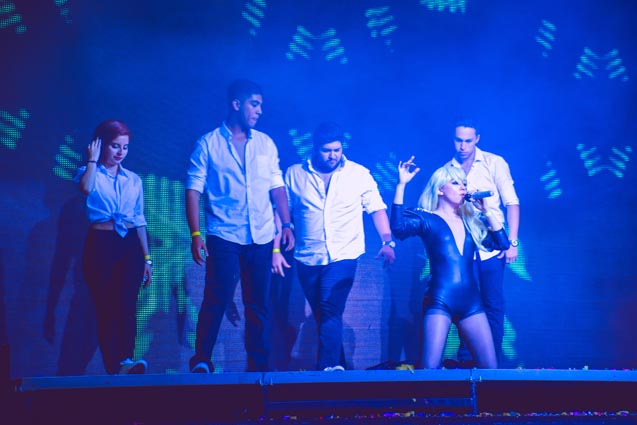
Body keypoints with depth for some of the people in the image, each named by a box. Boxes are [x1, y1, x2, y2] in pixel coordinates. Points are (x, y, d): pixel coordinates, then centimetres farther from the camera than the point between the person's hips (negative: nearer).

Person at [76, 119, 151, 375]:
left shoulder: (133, 180, 16)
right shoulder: (90, 174, 7)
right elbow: (86, 188, -19)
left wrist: (147, 258, 13)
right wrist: (93, 159, -6)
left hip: (130, 246, 2)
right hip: (100, 245, -2)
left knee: (127, 304, -15)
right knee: (105, 307, -4)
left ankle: (125, 360, -28)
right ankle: (112, 368, -4)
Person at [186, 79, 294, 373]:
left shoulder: (265, 144, 13)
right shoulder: (208, 144, 1)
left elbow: (277, 187, 14)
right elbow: (193, 191, -2)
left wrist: (286, 224, 2)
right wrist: (195, 234, -11)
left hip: (261, 238, 4)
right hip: (223, 237, -4)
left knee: (258, 305, 6)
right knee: (216, 300, -8)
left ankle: (259, 366, 13)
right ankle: (201, 361, 2)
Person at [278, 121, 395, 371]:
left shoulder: (359, 174, 4)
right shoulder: (294, 175, 6)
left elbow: (377, 208, 4)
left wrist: (387, 241, -10)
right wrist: (276, 250, 1)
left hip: (343, 256, -2)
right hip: (308, 258, 3)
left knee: (330, 310, -20)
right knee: (323, 316, 9)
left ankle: (329, 366, -24)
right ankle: (335, 366, 20)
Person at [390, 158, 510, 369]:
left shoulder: (470, 222, 20)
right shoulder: (427, 219, 4)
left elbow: (502, 243, 13)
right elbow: (398, 227, -15)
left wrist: (486, 211, 9)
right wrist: (401, 185, -17)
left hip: (471, 303, 5)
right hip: (440, 302, -5)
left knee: (490, 368, -1)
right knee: (430, 369, -13)